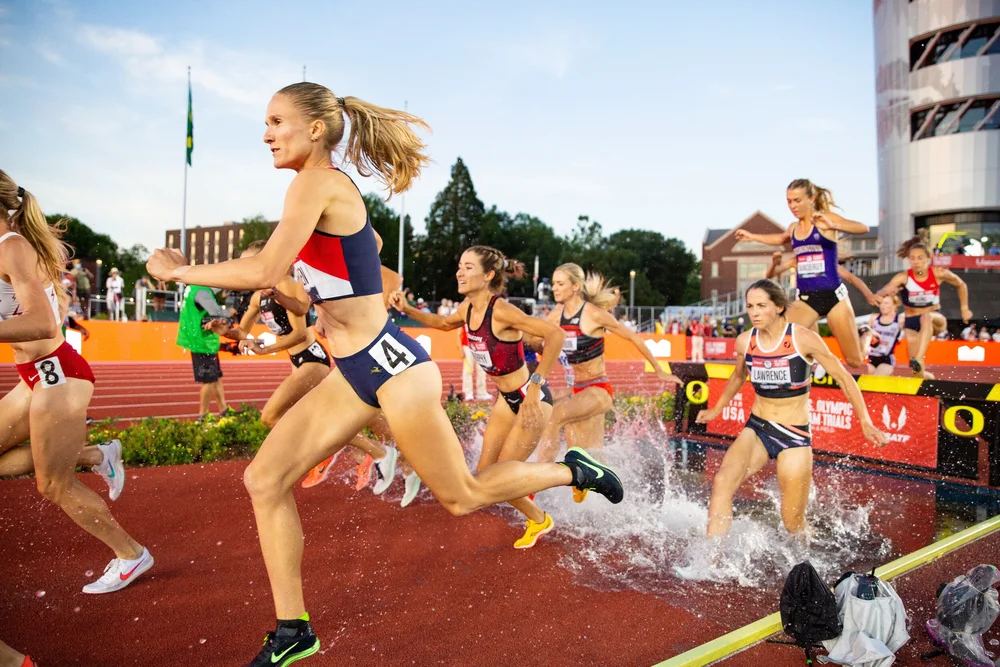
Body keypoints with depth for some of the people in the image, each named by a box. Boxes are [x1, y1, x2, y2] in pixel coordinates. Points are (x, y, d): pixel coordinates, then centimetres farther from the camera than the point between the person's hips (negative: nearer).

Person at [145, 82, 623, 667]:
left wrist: (179, 270, -9)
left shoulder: (318, 183, -15)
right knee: (265, 480, 4)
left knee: (461, 496, 5)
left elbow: (263, 273, -24)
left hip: (392, 364, -9)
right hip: (353, 375, 10)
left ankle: (571, 470, 26)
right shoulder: (334, 191, 12)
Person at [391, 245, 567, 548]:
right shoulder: (467, 308, -2)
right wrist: (408, 310, 8)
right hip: (506, 399, 8)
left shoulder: (502, 311, -26)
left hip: (532, 399, -8)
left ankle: (539, 520, 28)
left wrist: (535, 383, -31)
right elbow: (444, 323, 21)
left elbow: (556, 335, -31)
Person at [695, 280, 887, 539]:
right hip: (756, 429, 3)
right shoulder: (744, 341, -1)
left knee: (793, 522, 3)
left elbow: (843, 378, -2)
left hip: (795, 434, -3)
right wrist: (716, 410, 29)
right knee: (722, 482, -24)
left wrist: (866, 423, -6)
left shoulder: (803, 339, -12)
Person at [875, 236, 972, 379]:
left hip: (936, 320, 0)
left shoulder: (939, 273, -11)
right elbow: (880, 294, -31)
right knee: (918, 373, -6)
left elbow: (961, 285, 10)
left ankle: (918, 360, -50)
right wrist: (887, 292, -53)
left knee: (927, 317, -40)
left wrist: (964, 308, 8)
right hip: (912, 323, 0)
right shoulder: (903, 277, -16)